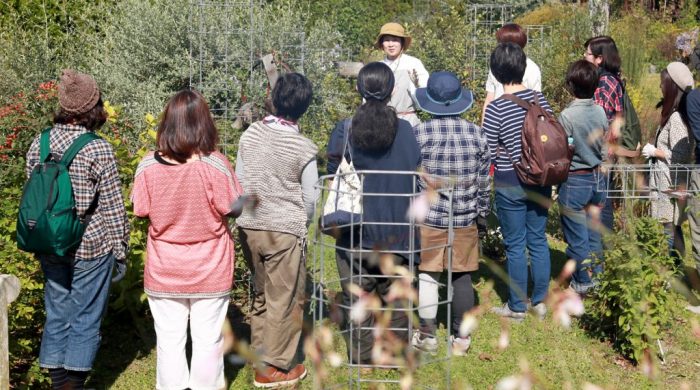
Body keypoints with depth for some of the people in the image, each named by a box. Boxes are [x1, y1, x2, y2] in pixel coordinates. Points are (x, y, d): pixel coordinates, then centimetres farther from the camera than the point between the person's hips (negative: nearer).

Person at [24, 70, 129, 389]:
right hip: (91, 248, -5)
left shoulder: (39, 144, 0)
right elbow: (113, 207, -11)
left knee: (56, 315, 15)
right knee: (86, 319, 6)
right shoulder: (98, 150, -15)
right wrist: (121, 250, 0)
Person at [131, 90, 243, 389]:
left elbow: (141, 210, -3)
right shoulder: (216, 165, -17)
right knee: (208, 341, 11)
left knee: (169, 341, 13)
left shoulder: (148, 165, -11)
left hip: (163, 273, 2)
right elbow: (231, 209, -10)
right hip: (210, 274, -1)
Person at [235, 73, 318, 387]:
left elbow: (239, 181, 4)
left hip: (249, 227, 5)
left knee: (261, 294, 21)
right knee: (284, 300, 8)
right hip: (284, 231, -5)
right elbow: (310, 198, -7)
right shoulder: (303, 148, -15)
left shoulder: (251, 134, -3)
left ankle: (260, 354, 32)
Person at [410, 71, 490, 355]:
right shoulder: (476, 135, -1)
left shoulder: (419, 134, -10)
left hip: (428, 218, -2)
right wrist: (482, 216, 16)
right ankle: (461, 338, 16)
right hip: (465, 220, 3)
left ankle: (427, 336, 13)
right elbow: (484, 183, 4)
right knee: (462, 276, 9)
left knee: (427, 274, 8)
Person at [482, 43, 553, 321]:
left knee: (515, 245, 6)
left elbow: (487, 154, -13)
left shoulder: (496, 108, -17)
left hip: (511, 184, -5)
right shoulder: (539, 99, -2)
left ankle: (517, 307, 16)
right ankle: (540, 300, 24)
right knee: (538, 240, 15)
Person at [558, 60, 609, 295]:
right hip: (597, 178, 6)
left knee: (577, 236, 6)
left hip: (574, 181, -6)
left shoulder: (567, 116, -19)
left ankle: (582, 283, 15)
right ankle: (596, 275, 26)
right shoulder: (600, 112, -3)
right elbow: (605, 148, 7)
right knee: (593, 232, 16)